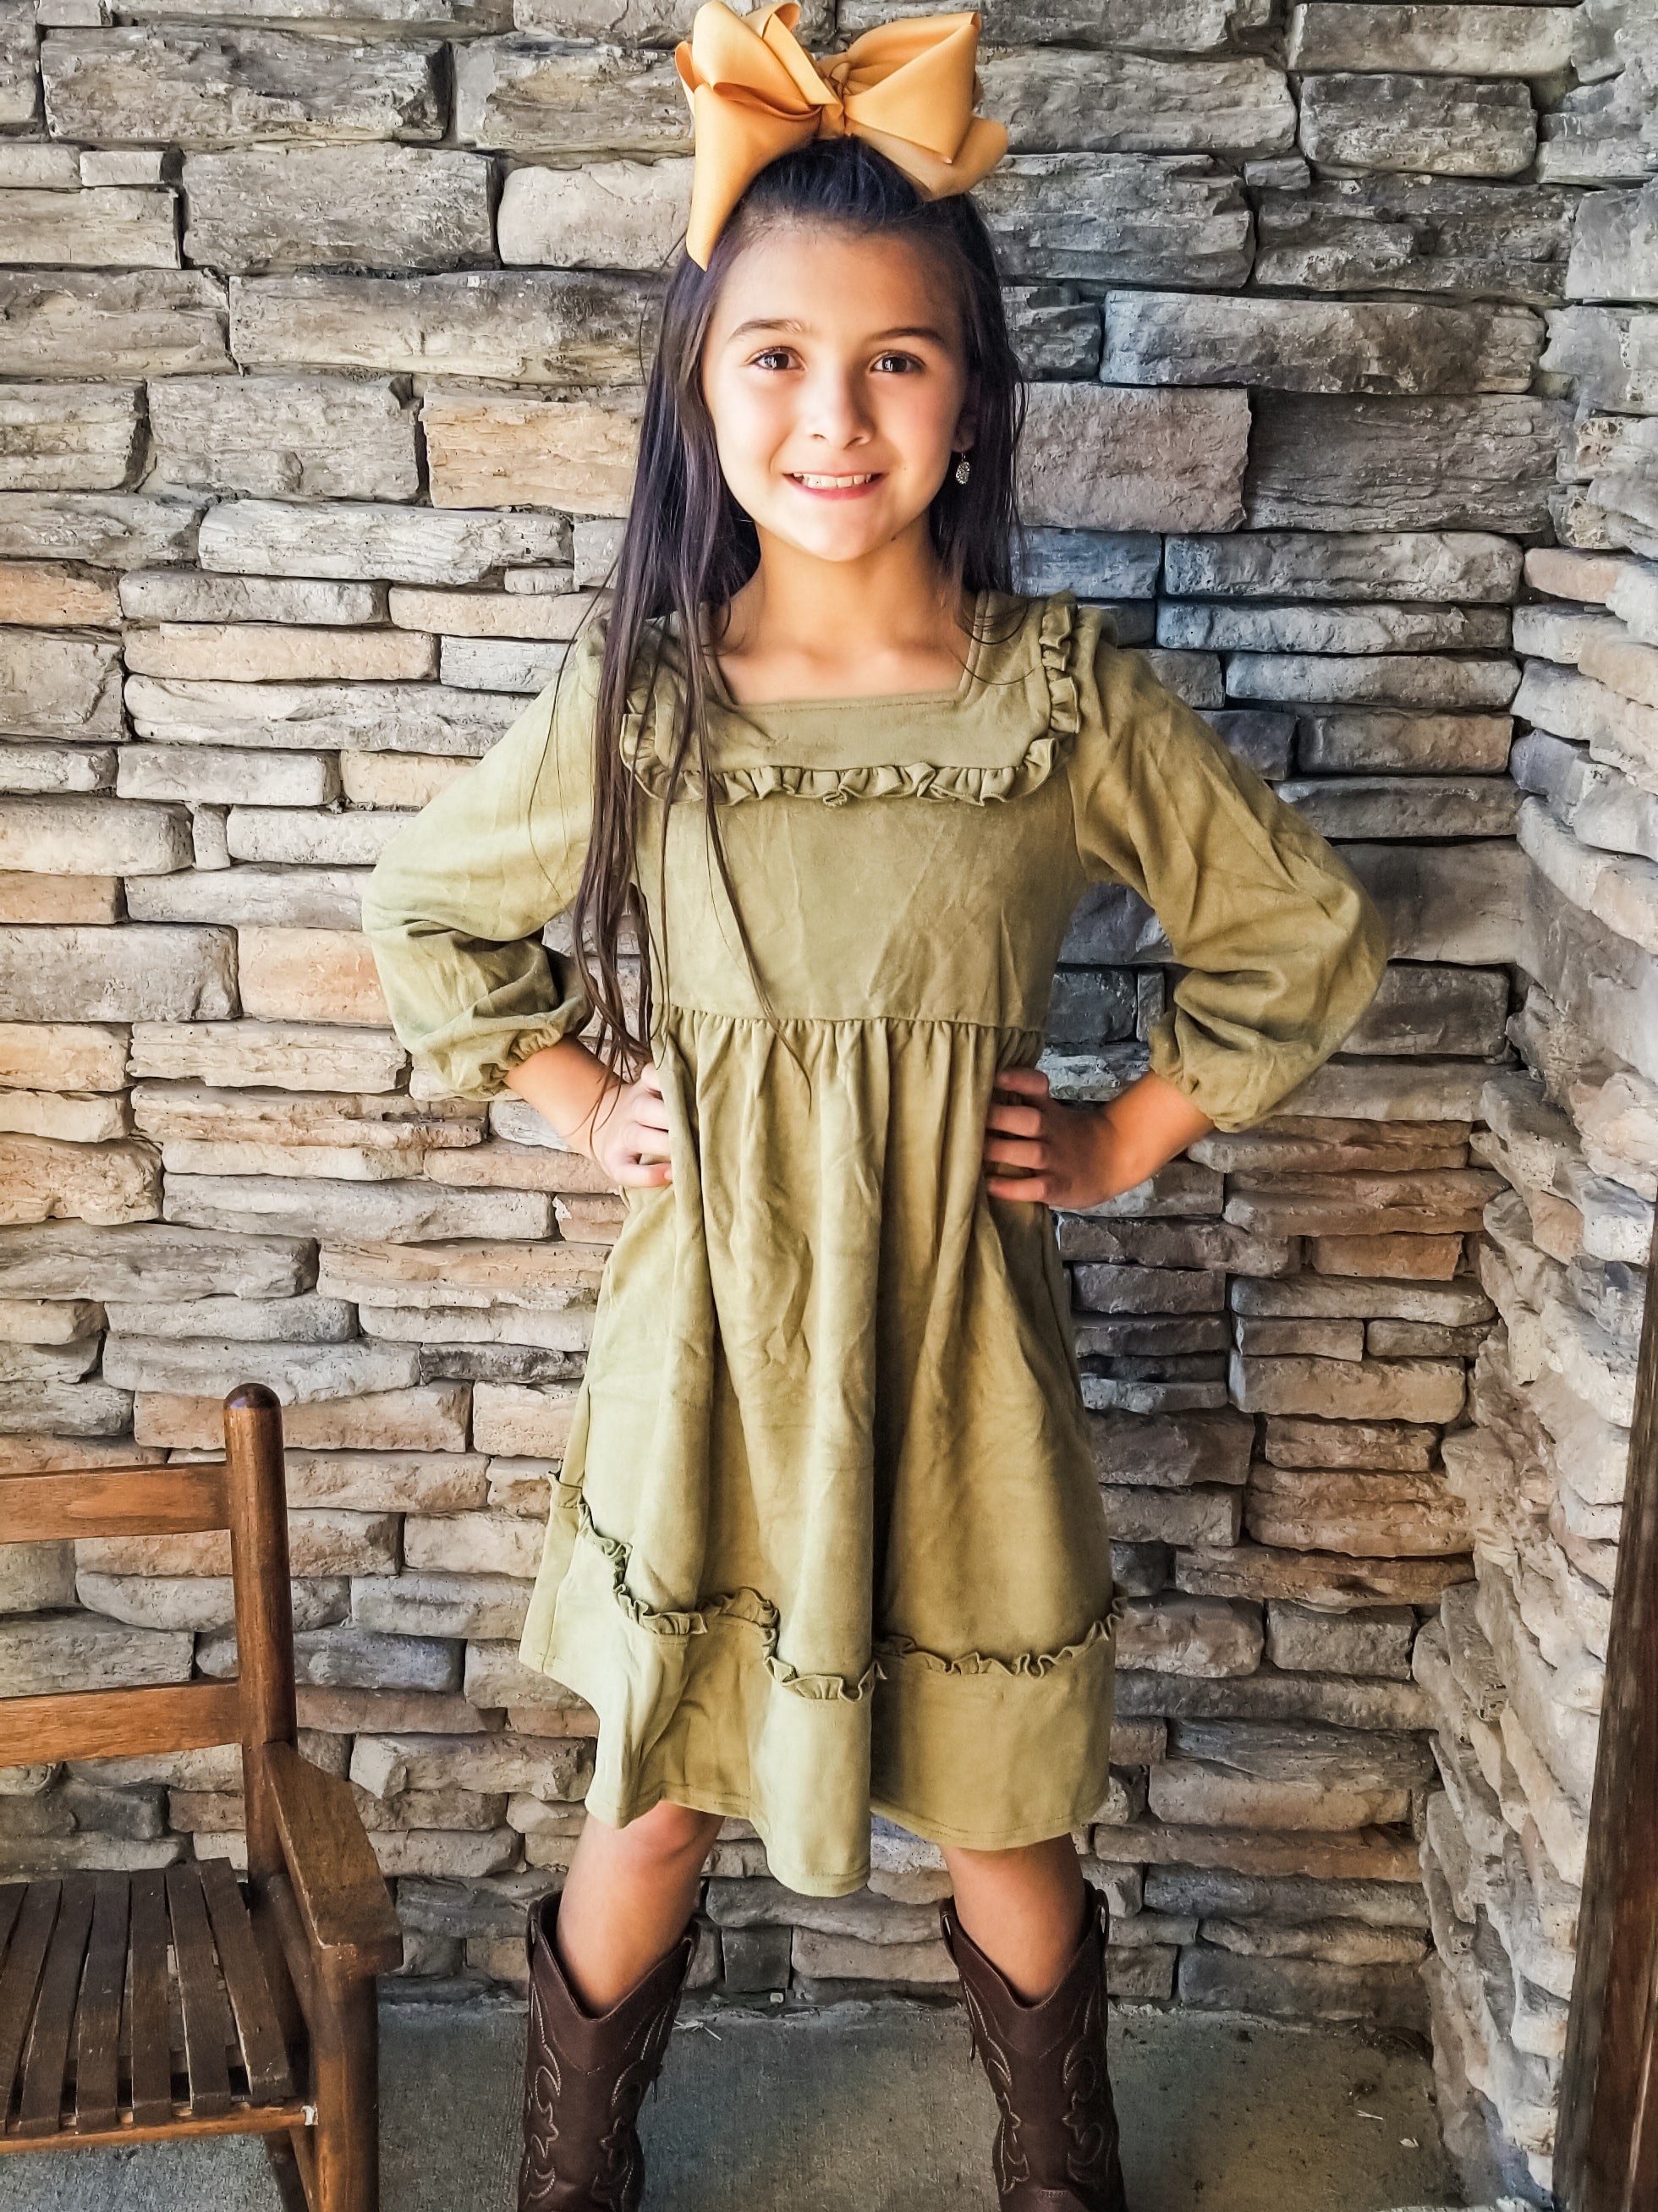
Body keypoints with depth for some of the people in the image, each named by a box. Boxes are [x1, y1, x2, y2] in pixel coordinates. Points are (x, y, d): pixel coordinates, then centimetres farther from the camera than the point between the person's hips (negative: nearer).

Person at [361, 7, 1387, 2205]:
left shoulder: (1070, 693, -8)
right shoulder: (639, 695, -6)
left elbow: (1307, 935, 3)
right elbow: (426, 914, 10)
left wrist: (1128, 1138, 1)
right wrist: (584, 1104, 3)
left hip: (957, 1327, 0)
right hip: (706, 1316, 1)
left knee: (1005, 1814, 17)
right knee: (655, 1797, 16)